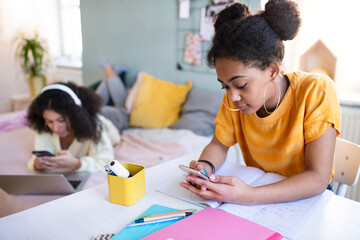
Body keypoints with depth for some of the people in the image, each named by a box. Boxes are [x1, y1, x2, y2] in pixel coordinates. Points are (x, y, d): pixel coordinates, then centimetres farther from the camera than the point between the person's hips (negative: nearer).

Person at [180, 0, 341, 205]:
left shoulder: (316, 91, -23)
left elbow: (318, 178, -25)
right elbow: (218, 145, 0)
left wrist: (250, 196, -40)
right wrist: (205, 167, -24)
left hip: (304, 196, -3)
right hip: (257, 186, 3)